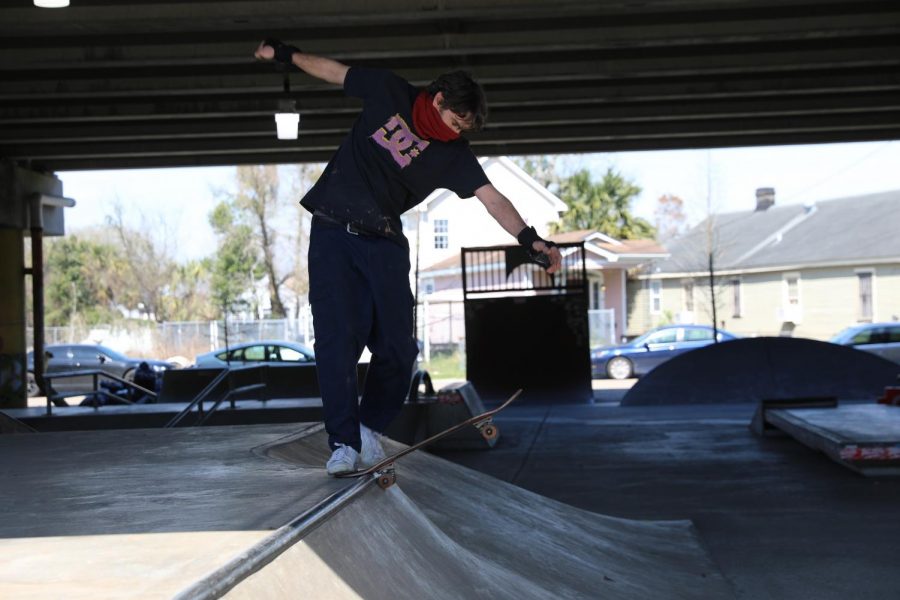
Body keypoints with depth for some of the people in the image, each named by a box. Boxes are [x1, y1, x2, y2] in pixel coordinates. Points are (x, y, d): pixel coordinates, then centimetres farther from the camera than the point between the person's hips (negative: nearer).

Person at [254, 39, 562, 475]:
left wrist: (528, 238, -21)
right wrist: (285, 55, 18)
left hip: (384, 244, 2)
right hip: (332, 232, -1)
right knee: (337, 339, -11)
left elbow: (492, 198, -8)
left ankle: (370, 427, 18)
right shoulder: (389, 92, 2)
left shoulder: (453, 154, 2)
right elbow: (335, 71, 16)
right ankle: (343, 442, -7)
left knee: (398, 348, -5)